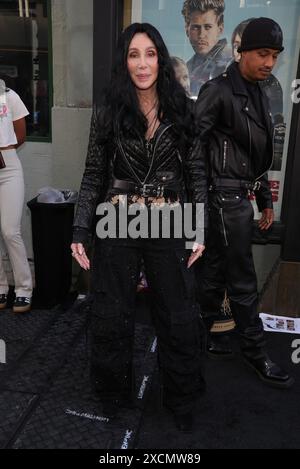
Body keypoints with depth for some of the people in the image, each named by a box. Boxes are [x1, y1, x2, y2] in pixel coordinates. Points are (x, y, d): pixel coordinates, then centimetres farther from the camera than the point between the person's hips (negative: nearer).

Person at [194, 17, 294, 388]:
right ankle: (255, 352, 16)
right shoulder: (218, 91, -11)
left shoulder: (259, 95, 16)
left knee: (215, 272, 15)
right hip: (226, 198, -8)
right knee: (242, 280, 0)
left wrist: (266, 201, 20)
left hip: (241, 197, 9)